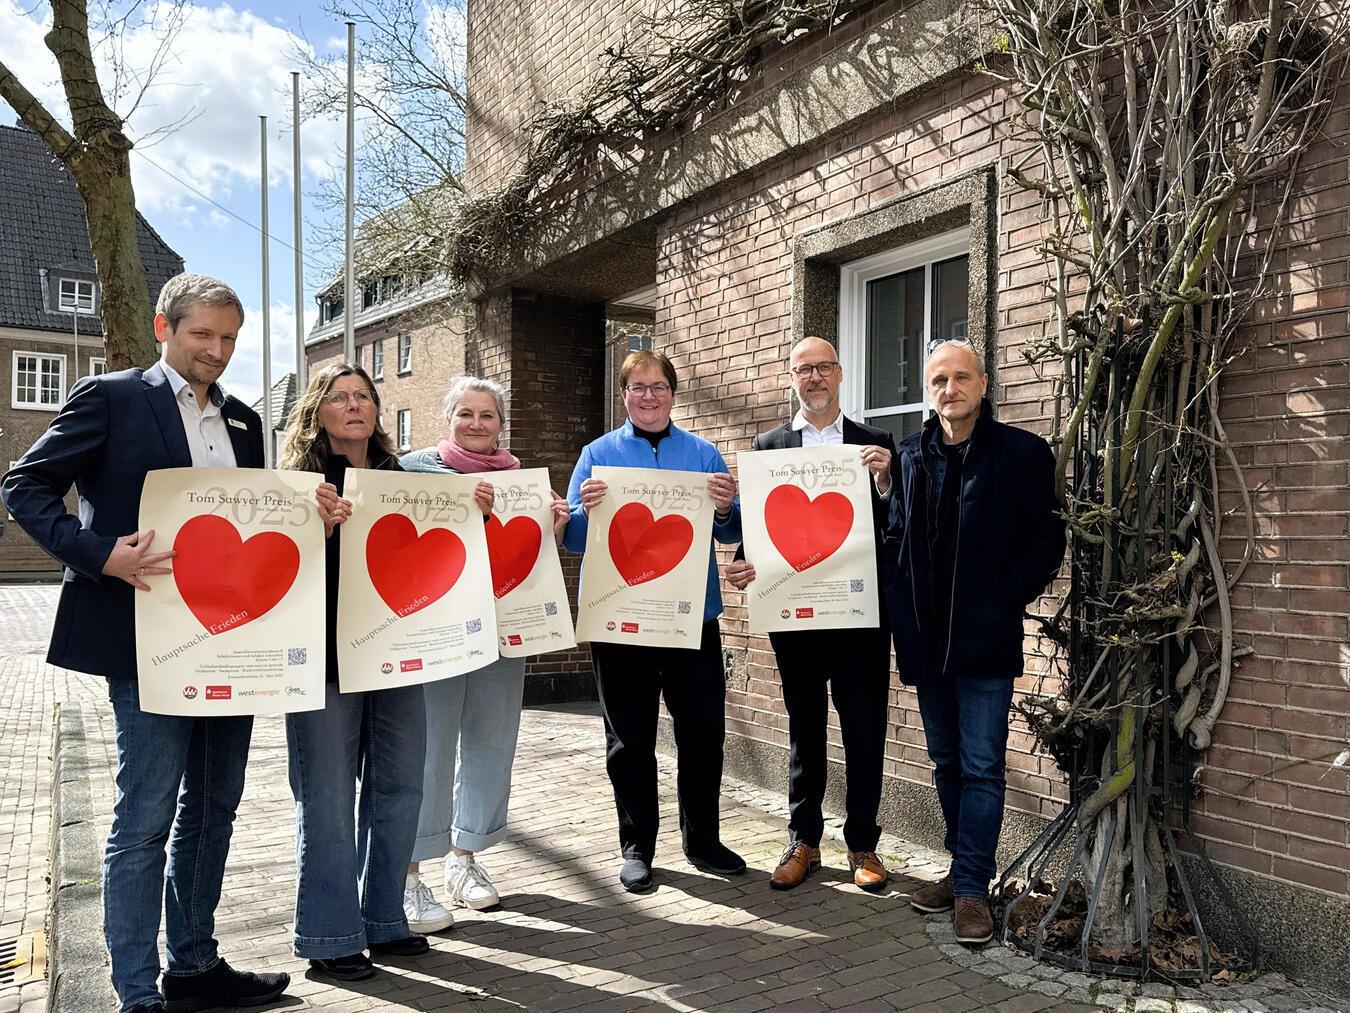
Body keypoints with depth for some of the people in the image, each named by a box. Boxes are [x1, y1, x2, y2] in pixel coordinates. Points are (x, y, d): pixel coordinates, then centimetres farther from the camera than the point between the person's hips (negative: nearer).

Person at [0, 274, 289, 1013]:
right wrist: (99, 554, -19)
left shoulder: (241, 421, 15)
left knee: (212, 810, 14)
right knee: (146, 818, 0)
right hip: (149, 637, -6)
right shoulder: (111, 397, -3)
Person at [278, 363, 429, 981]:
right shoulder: (301, 480, -2)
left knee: (398, 788, 12)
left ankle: (383, 920, 28)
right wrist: (320, 525, -27)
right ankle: (330, 936, 18)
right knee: (328, 797, 3)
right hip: (327, 655, -5)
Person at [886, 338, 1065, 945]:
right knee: (946, 760, 15)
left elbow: (1046, 542, -5)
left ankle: (971, 887, 11)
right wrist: (901, 604, 3)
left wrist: (1004, 600, -12)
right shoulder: (912, 457, 9)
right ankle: (966, 868, 29)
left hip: (985, 637, -5)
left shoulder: (1022, 453, -4)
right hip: (925, 637, 5)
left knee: (981, 765, 0)